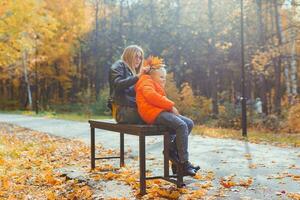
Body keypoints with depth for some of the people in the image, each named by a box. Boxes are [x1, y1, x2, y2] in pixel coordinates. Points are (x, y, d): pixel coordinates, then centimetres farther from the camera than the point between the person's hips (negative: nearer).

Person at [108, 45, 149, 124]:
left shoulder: (134, 72, 29)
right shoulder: (119, 66, 7)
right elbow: (118, 84, -14)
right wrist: (137, 77, -20)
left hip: (134, 108, 7)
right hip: (122, 110, -7)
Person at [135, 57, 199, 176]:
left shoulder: (155, 85, 36)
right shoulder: (146, 81, 5)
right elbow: (151, 96, -17)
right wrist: (171, 105, -14)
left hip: (160, 112, 10)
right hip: (153, 113, -10)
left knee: (189, 123, 0)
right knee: (182, 125, -26)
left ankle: (172, 151, -5)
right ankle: (184, 164, -25)